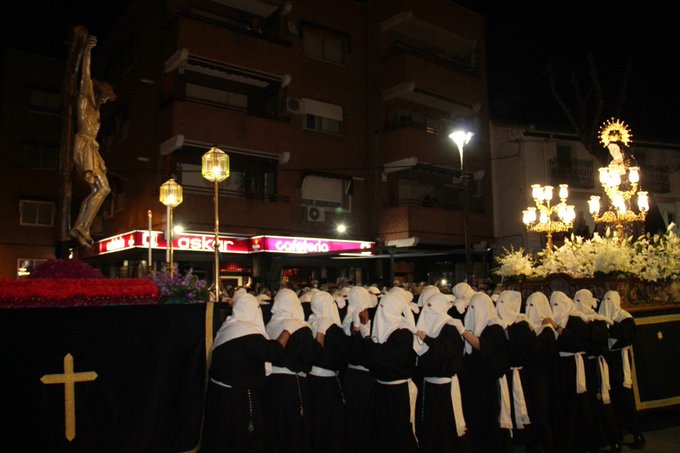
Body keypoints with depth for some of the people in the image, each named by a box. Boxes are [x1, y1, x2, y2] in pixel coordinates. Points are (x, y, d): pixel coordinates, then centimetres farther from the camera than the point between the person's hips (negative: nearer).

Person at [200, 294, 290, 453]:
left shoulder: (227, 327, 8)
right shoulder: (247, 331, -21)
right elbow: (273, 352, -24)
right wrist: (287, 330, -12)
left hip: (220, 392, 9)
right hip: (239, 397, -9)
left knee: (221, 439, 19)